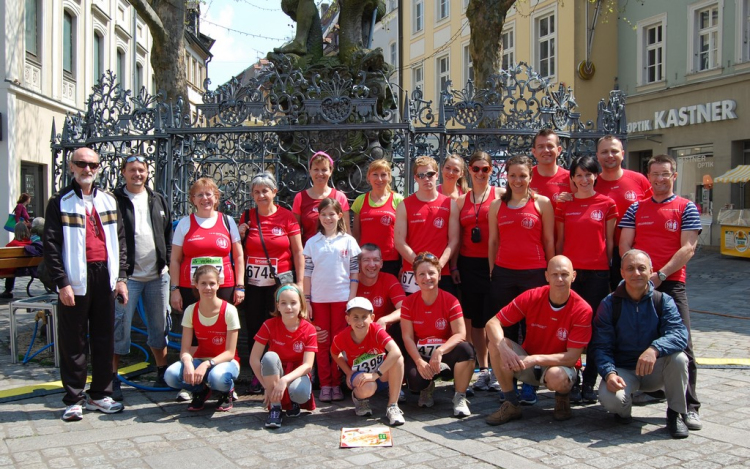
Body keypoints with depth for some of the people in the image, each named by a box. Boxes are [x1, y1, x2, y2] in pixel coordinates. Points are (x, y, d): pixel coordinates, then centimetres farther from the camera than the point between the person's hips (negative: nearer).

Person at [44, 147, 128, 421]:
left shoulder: (108, 201, 13)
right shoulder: (61, 203, 0)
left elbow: (120, 241, 13)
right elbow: (51, 246, -5)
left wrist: (120, 277, 6)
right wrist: (62, 283, -12)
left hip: (105, 278, 4)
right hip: (76, 279, -4)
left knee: (104, 339, 9)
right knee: (74, 342, 2)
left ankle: (100, 394, 20)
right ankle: (74, 399, 11)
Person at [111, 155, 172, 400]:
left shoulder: (159, 200, 12)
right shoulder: (115, 200, -2)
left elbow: (168, 235, 16)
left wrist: (167, 263, 6)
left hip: (157, 275, 4)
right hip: (127, 276, -4)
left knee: (159, 327, 13)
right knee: (120, 329, -3)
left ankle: (162, 374, 24)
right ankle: (112, 379, 6)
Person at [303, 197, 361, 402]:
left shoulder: (348, 241, 3)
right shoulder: (312, 242, 5)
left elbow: (355, 272, 2)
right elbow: (307, 273, 5)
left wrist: (352, 298, -5)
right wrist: (306, 300, 0)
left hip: (342, 298, -1)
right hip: (319, 299, 1)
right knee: (322, 342, 5)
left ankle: (336, 384, 12)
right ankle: (325, 384, 12)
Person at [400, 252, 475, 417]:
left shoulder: (451, 301, -10)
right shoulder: (408, 303, -6)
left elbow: (460, 334, -19)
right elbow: (407, 337, -8)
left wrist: (440, 351, -35)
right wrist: (419, 362, -24)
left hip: (445, 354, 0)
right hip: (419, 354, 1)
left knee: (465, 349, -34)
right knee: (415, 380, -32)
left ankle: (460, 397, -13)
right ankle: (427, 389, 11)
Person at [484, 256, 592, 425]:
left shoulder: (582, 310, -19)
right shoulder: (531, 297, -14)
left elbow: (572, 357, -19)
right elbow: (493, 323, -13)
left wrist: (534, 359, -31)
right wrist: (503, 348, -34)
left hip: (559, 366, -3)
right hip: (527, 366, 3)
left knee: (556, 376, -39)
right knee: (496, 343, -24)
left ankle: (563, 398, 1)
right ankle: (512, 405, -9)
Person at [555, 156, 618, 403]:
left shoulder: (607, 203, 4)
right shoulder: (564, 204, 7)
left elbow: (609, 241, 7)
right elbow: (560, 241, 10)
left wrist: (609, 268, 4)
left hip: (597, 273, -1)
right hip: (570, 271, 1)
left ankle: (589, 384, 12)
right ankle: (571, 380, 12)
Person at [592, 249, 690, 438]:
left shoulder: (663, 301, -5)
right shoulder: (609, 304, -6)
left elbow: (679, 333, -22)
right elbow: (602, 346, -10)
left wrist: (654, 349, -42)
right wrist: (609, 373, -29)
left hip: (654, 371, 1)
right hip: (622, 370, -1)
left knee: (678, 358, -30)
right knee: (609, 398, -33)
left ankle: (676, 414, -6)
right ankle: (624, 408, 8)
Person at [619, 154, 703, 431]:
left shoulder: (686, 208, 6)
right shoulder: (636, 209, 15)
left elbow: (687, 248, -3)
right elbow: (624, 244, 8)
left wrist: (660, 275, -13)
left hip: (671, 282, -2)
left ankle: (690, 407, -2)